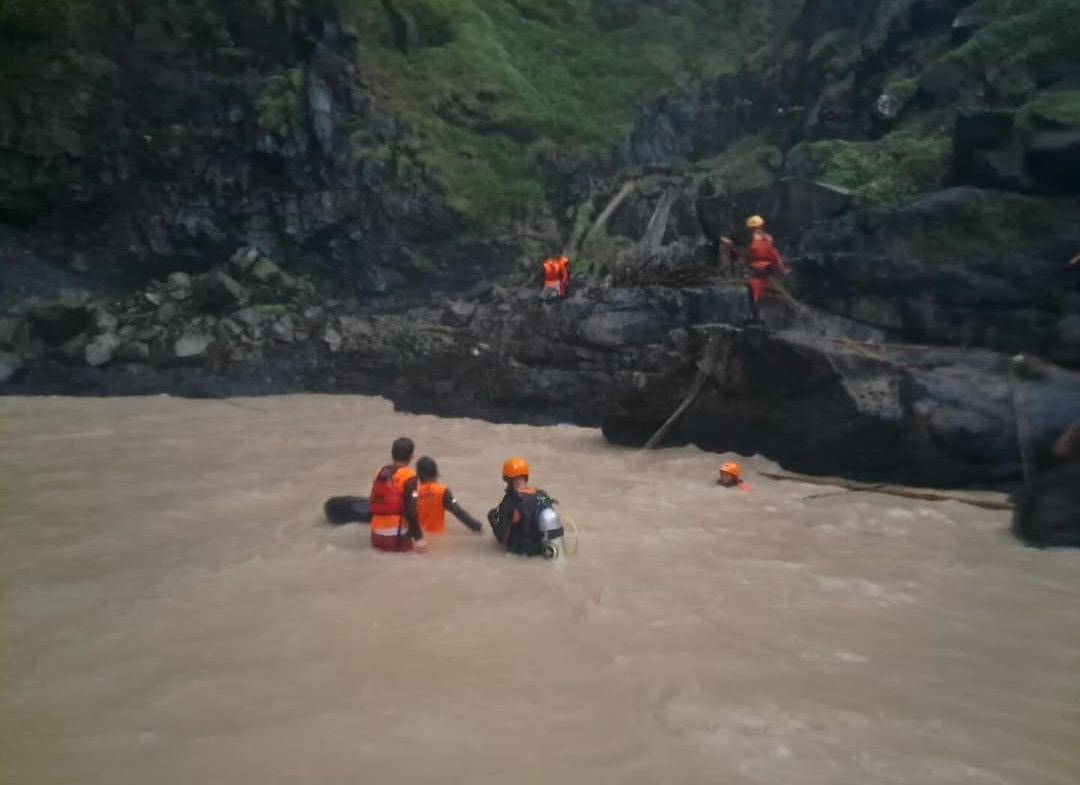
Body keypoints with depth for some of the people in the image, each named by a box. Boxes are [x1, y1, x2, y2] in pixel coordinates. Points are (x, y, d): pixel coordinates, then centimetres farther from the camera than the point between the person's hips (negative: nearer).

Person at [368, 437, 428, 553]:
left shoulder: (380, 472, 9)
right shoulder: (409, 476, -10)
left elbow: (372, 503, 15)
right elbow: (411, 510, -15)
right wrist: (418, 537, -11)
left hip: (376, 536, 7)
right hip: (397, 538, -7)